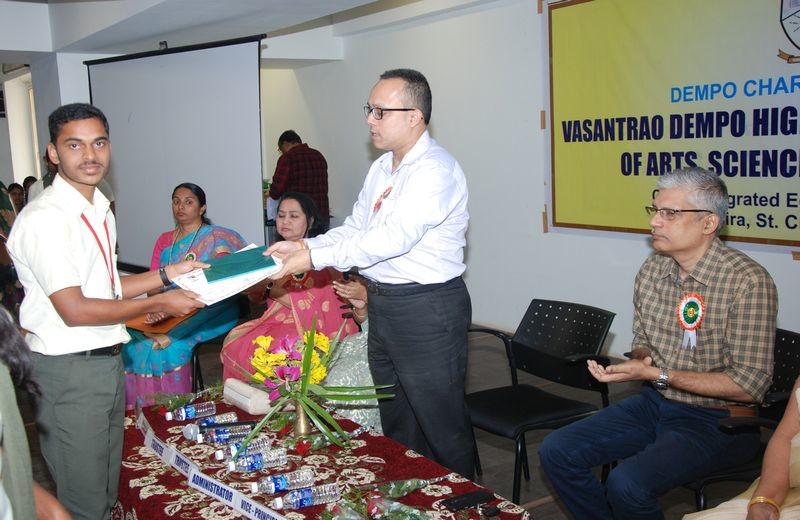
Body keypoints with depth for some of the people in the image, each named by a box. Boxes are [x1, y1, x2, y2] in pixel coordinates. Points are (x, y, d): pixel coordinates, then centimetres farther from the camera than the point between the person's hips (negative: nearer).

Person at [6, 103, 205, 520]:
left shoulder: (100, 211, 9)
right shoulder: (44, 218, -20)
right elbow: (74, 310, -22)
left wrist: (165, 275, 5)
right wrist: (158, 303, -17)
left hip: (108, 358, 9)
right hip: (68, 371, -9)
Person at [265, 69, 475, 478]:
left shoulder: (435, 170, -17)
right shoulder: (382, 168, 12)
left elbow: (394, 237, -27)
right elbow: (354, 228, 11)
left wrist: (315, 258, -26)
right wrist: (304, 245, -5)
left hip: (426, 310, -9)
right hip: (381, 304, 9)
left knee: (441, 428, 4)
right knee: (396, 423, 21)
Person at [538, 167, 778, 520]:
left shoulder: (747, 282, -18)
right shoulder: (652, 270, 2)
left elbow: (749, 384, -20)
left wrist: (658, 375, -22)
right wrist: (639, 361, -9)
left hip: (718, 419, -6)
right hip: (654, 403, 7)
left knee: (628, 485, -28)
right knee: (556, 452, -5)